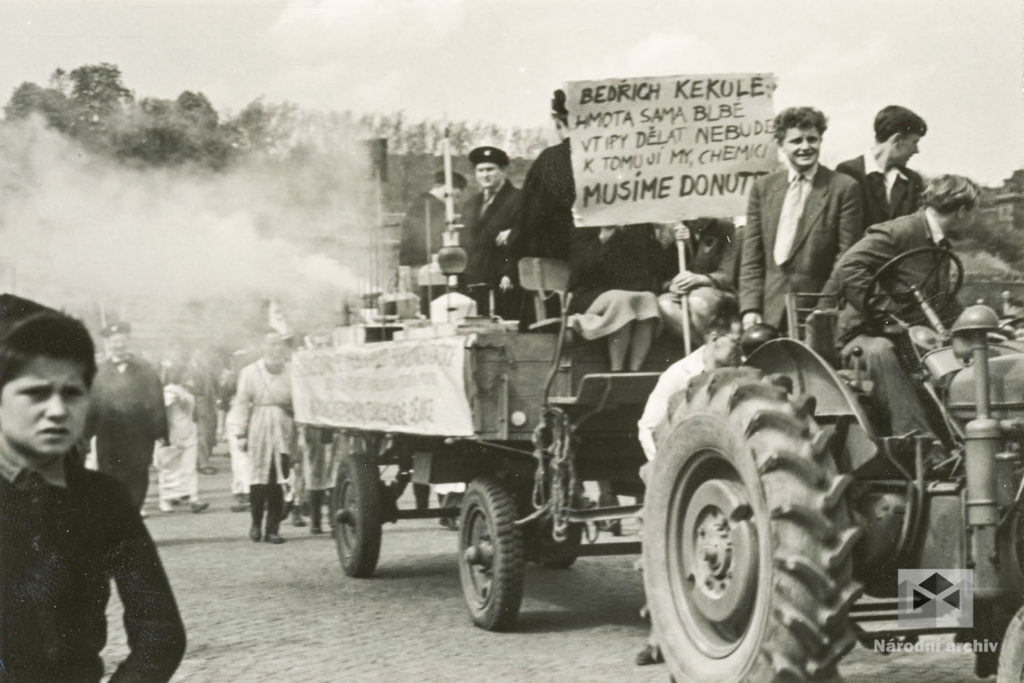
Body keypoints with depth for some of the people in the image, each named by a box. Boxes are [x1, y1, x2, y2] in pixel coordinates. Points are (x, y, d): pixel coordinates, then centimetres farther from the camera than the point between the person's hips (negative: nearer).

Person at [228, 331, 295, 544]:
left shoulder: (291, 373, 7)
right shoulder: (250, 372, 6)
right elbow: (241, 404, 5)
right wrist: (240, 433, -2)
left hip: (283, 432, 0)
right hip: (259, 432, 0)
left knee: (277, 482, -5)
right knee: (258, 481, -3)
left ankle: (273, 529, 4)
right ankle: (256, 523, 19)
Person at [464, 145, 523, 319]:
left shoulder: (517, 199, -1)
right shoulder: (471, 203, 20)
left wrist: (510, 275, -17)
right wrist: (462, 277, 9)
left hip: (505, 285, -5)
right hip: (474, 283, 5)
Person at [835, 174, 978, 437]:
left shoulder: (940, 247, 19)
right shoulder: (898, 233, -11)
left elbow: (947, 310, 25)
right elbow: (847, 269, -25)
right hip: (867, 336, -8)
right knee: (881, 353, -41)